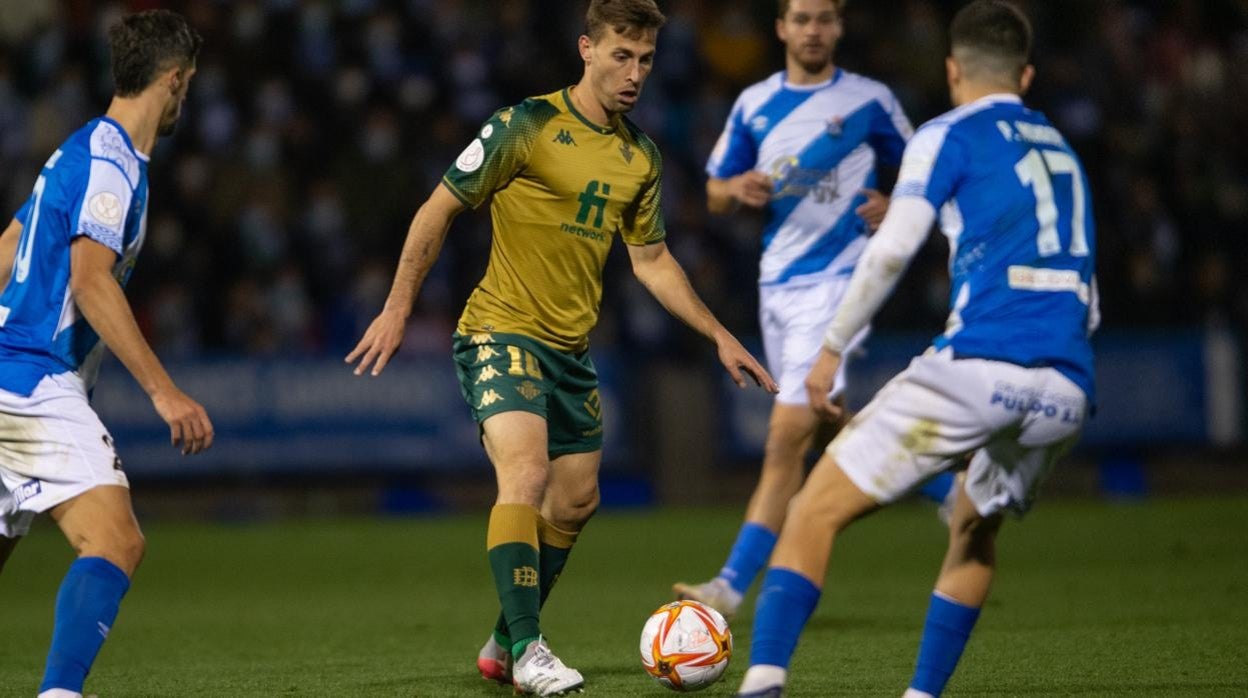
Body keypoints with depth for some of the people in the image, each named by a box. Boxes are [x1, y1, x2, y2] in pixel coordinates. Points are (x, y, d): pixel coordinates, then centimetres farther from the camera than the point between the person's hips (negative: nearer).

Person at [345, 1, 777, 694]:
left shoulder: (640, 155, 8)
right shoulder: (526, 127, -12)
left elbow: (651, 259, 19)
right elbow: (439, 210, -7)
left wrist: (719, 336, 14)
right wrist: (397, 308, -11)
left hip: (571, 349, 7)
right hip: (501, 332, -7)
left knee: (576, 500, 11)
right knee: (526, 475, -24)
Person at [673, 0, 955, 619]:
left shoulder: (869, 101, -1)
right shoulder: (754, 104, 10)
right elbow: (714, 195, 14)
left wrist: (894, 207, -10)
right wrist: (739, 188, -9)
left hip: (835, 280, -6)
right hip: (775, 283, 6)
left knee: (786, 439, -14)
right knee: (830, 429, 13)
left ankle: (731, 586, -16)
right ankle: (943, 487, 35)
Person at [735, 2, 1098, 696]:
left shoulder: (950, 137, 8)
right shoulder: (1062, 152, 27)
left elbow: (893, 248, -6)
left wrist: (832, 348, 1)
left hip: (977, 368, -6)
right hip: (1067, 390, 6)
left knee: (816, 513, -3)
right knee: (974, 533, 30)